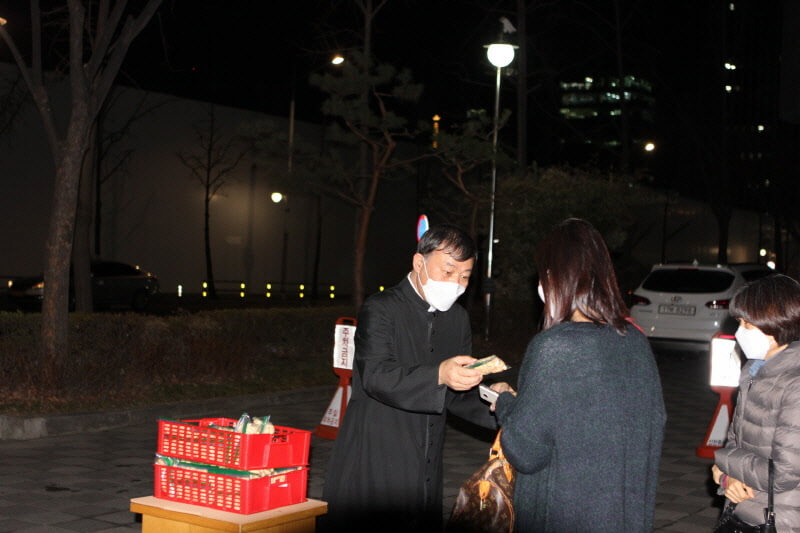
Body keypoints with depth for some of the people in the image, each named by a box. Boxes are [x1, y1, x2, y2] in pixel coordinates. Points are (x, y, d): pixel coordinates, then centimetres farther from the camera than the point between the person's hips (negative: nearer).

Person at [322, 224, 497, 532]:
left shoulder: (457, 319, 13)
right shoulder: (380, 310, -9)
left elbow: (456, 394, 15)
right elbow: (376, 376, -24)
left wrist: (493, 407, -6)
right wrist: (439, 375, -39)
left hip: (425, 473, 6)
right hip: (373, 470, -6)